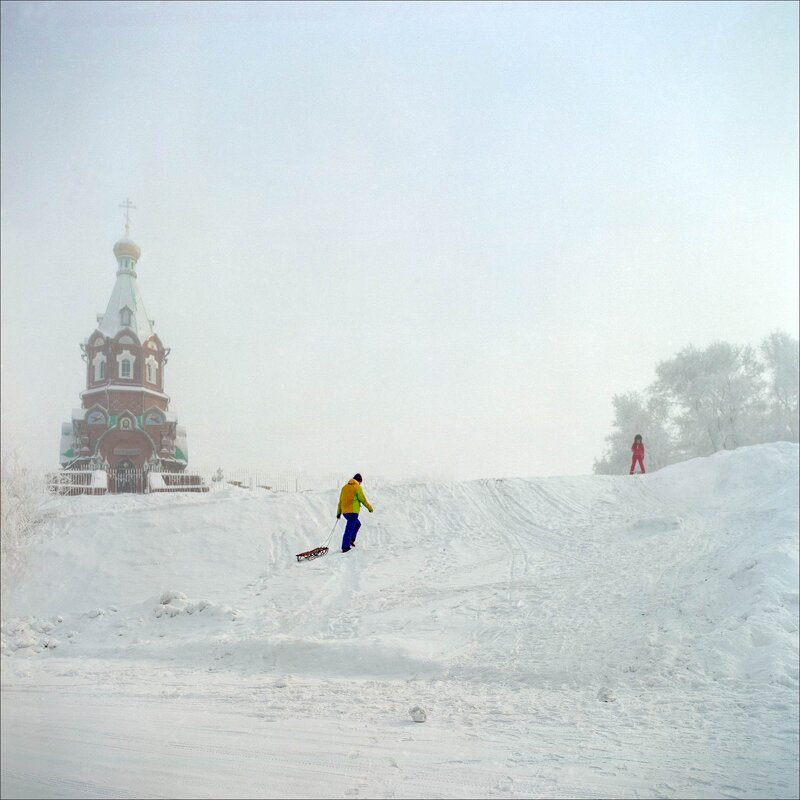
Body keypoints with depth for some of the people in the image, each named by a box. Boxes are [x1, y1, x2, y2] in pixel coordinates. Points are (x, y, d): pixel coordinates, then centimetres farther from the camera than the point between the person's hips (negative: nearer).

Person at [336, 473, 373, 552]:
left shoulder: (344, 487, 15)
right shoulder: (357, 487, -5)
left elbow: (340, 501, 17)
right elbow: (363, 499, -5)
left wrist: (338, 513, 21)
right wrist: (370, 508, 9)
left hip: (345, 512, 7)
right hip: (353, 511, -7)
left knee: (357, 524, 23)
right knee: (349, 528, -6)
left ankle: (351, 539, 10)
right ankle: (345, 547, -8)